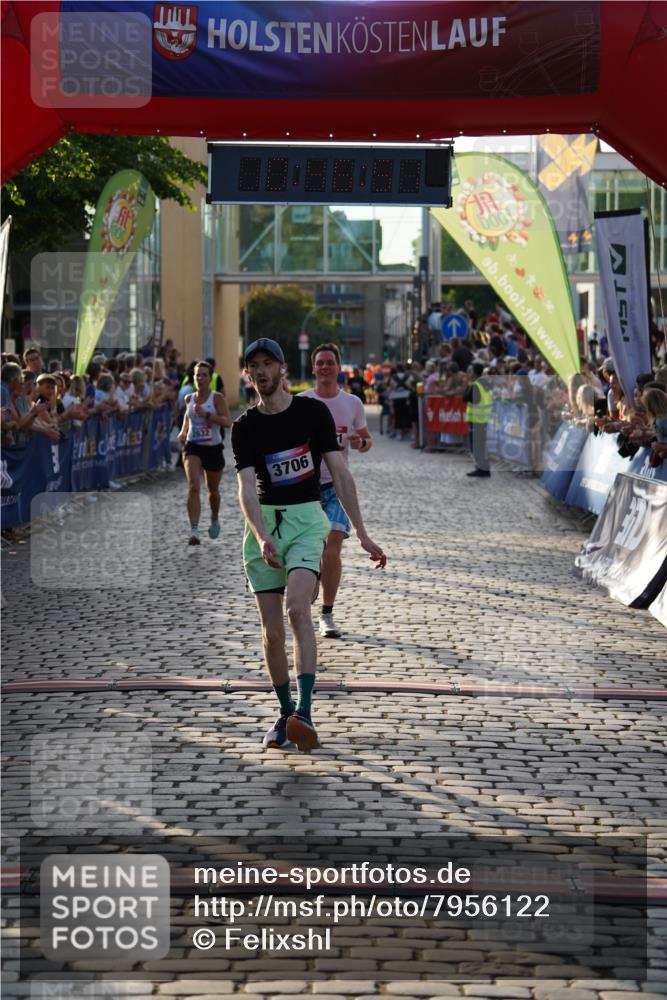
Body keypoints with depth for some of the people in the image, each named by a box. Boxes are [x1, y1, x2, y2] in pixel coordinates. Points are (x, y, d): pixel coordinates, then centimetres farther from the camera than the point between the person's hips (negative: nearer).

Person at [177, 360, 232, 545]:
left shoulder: (217, 398, -8)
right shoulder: (189, 399, 4)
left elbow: (227, 421, -19)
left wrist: (206, 414, -28)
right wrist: (183, 431, 14)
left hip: (213, 448, -1)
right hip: (193, 447, 1)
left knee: (213, 490, 17)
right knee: (193, 486, -20)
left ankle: (215, 519, 48)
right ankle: (194, 531, -25)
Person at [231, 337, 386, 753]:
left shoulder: (314, 411, 0)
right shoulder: (245, 426, 3)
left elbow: (341, 473, -1)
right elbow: (247, 488, -9)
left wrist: (362, 534, -5)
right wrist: (262, 536, -27)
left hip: (307, 519, -3)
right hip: (263, 523, 3)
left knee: (298, 609, -24)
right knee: (272, 629, 1)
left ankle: (305, 712, -32)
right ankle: (285, 711, 18)